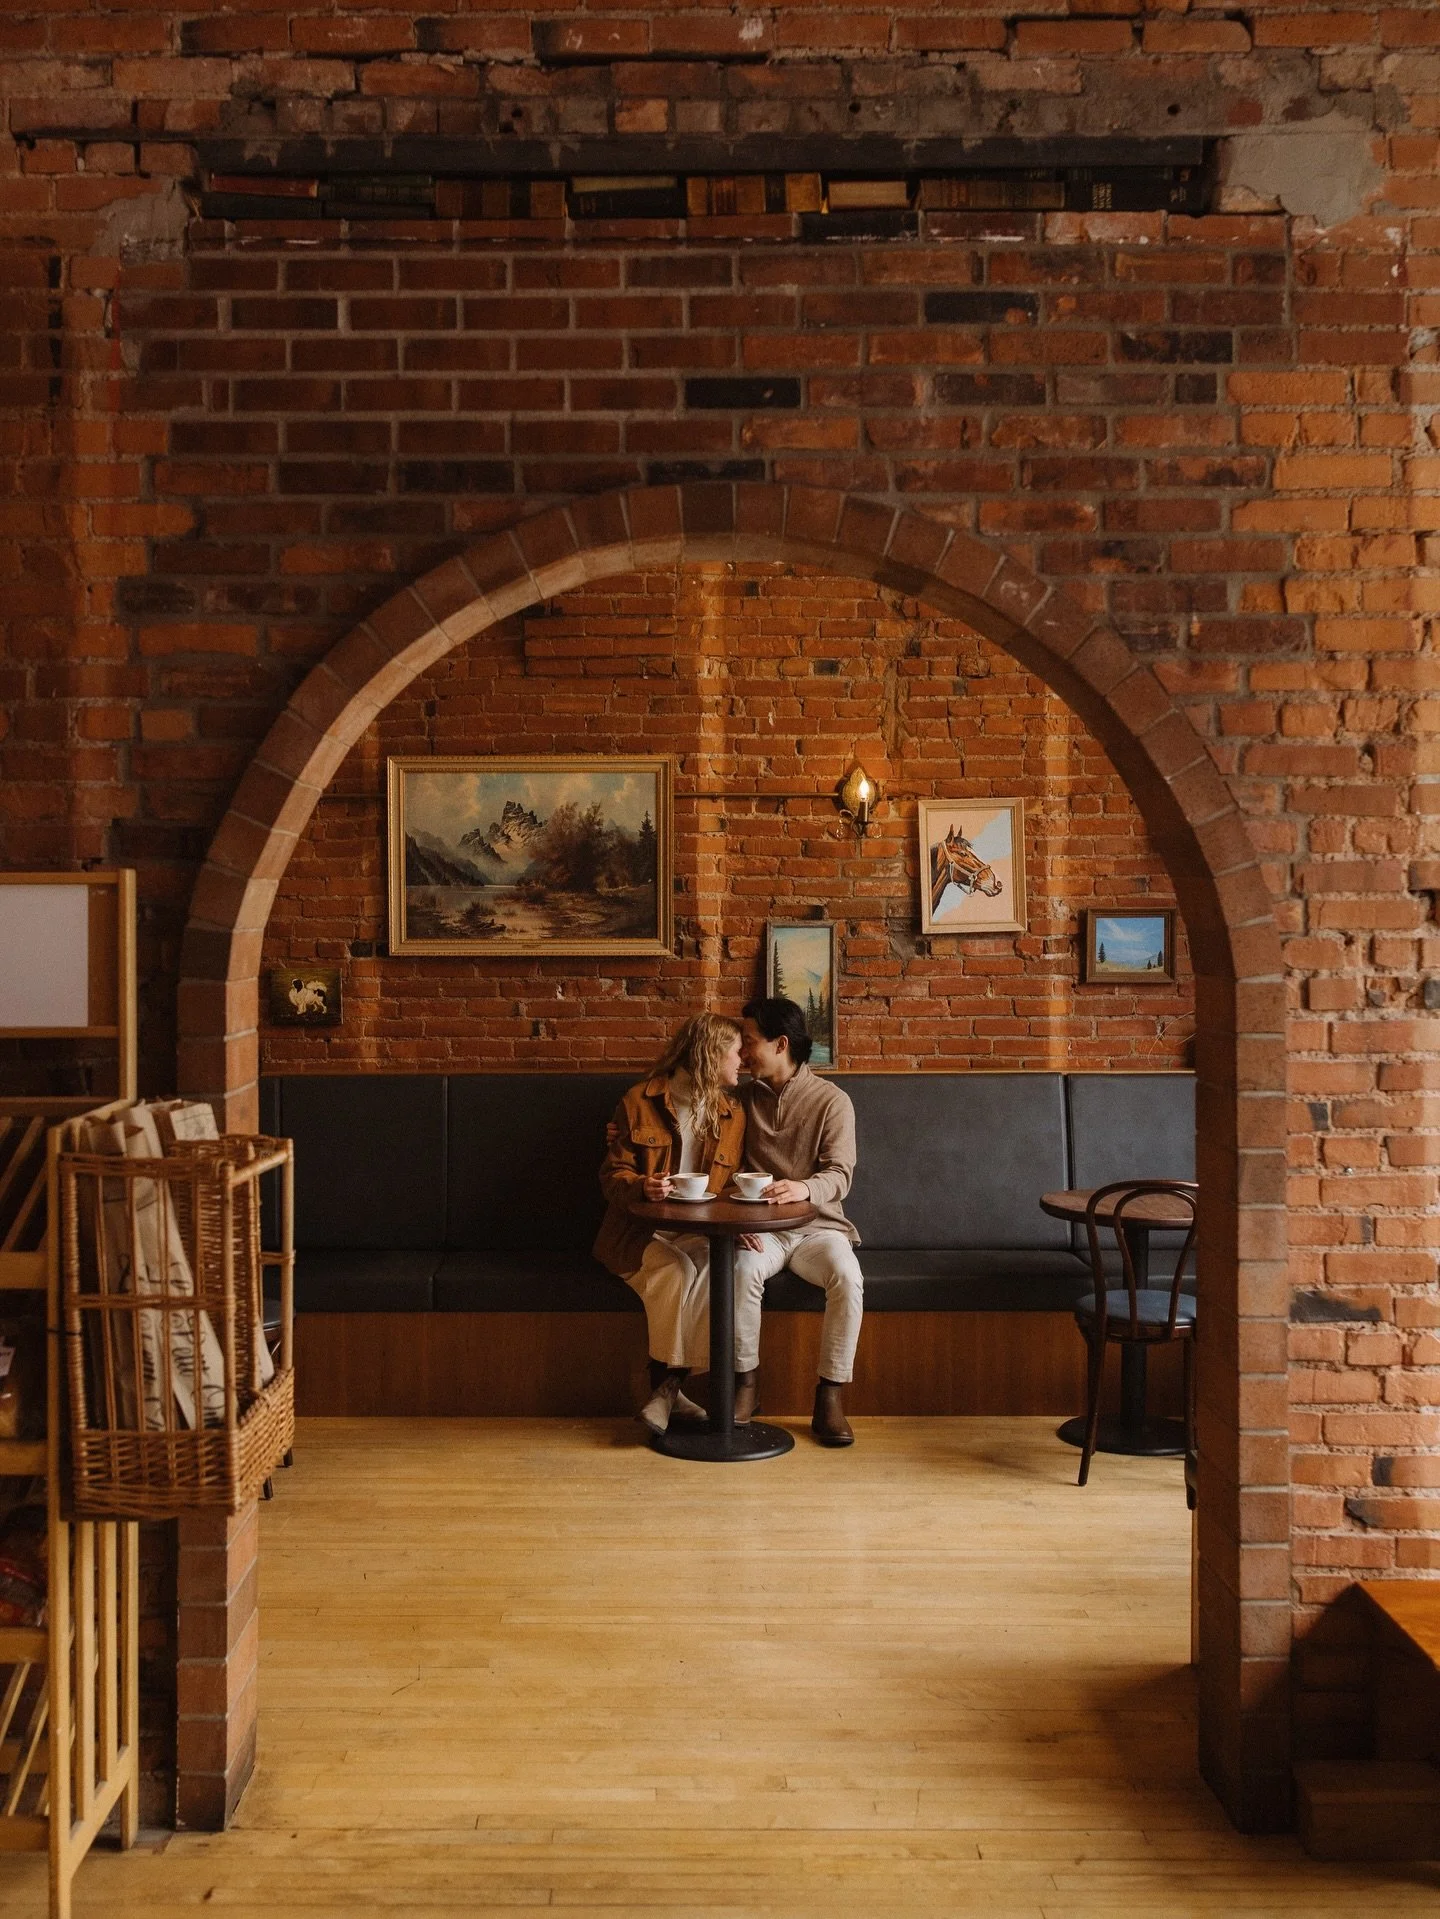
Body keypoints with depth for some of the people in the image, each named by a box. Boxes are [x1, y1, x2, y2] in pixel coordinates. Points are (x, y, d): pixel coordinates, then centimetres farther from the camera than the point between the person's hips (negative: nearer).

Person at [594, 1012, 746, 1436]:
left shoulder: (732, 1113, 11)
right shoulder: (639, 1102, 0)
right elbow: (612, 1176, 1)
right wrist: (642, 1186, -23)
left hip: (698, 1230, 3)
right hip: (640, 1231, -3)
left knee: (711, 1267, -32)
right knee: (677, 1272, -34)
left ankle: (665, 1389, -25)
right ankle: (669, 1389, -20)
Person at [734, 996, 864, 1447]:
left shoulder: (832, 1101, -1)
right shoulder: (746, 1097, 9)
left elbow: (840, 1174, -11)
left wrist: (804, 1188, -34)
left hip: (817, 1224, -1)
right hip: (760, 1226, 1)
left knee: (847, 1276, -32)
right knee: (743, 1268, -32)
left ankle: (830, 1397, -21)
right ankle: (745, 1381, -15)